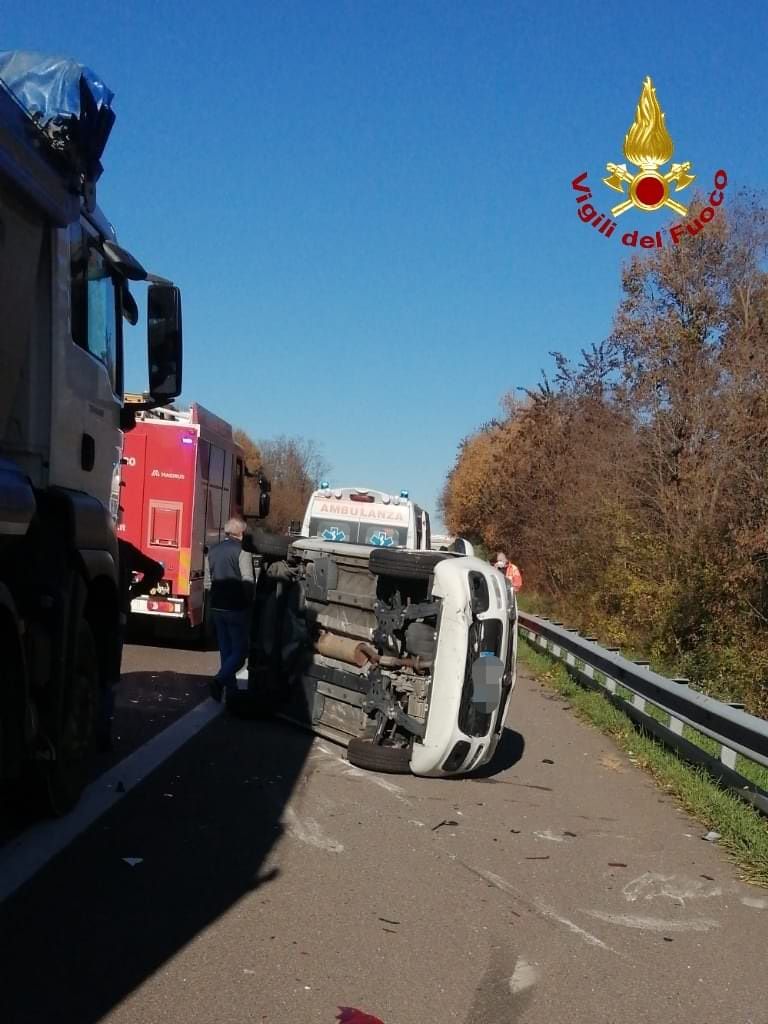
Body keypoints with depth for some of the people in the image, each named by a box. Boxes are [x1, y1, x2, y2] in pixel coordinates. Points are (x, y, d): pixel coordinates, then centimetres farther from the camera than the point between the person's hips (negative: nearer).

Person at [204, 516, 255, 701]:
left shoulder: (212, 551, 7)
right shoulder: (242, 552, -13)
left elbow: (207, 583, 10)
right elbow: (248, 582, -17)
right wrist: (249, 602, -4)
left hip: (217, 608, 7)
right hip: (237, 608, -7)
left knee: (226, 650, 15)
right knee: (240, 650, 0)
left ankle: (230, 688, 21)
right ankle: (220, 680, -18)